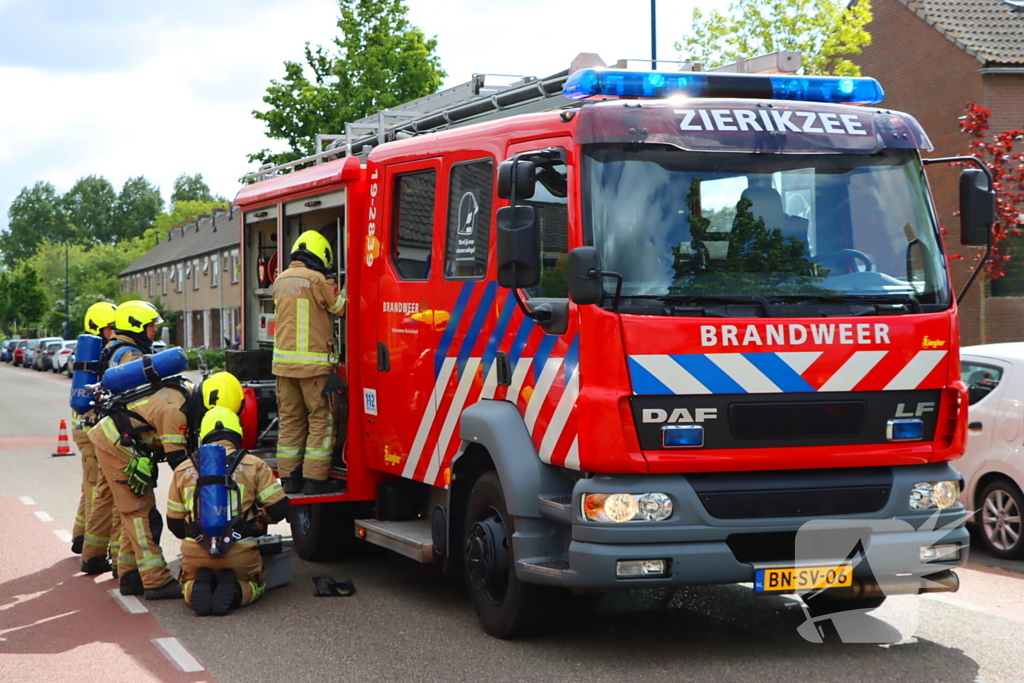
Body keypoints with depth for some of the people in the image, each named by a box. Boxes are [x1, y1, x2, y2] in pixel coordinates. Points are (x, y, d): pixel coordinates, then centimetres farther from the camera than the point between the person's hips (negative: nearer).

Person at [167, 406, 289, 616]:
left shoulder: (183, 470, 12)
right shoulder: (254, 465, 4)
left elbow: (174, 523, 15)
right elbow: (278, 508, 1)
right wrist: (257, 518, 23)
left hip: (196, 554, 1)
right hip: (240, 553, -1)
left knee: (189, 584, 32)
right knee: (253, 585, 29)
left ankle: (198, 586, -4)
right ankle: (234, 590, -6)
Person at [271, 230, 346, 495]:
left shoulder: (280, 281, 10)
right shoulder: (317, 280, -10)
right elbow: (339, 308, 1)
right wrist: (343, 293, 21)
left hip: (284, 361, 6)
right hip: (313, 362, -6)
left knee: (290, 419, 11)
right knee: (321, 419, 0)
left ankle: (289, 477, 12)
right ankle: (315, 478, -3)